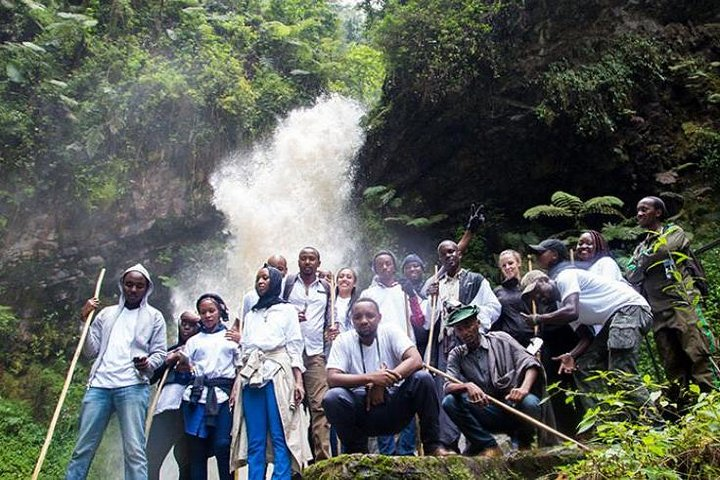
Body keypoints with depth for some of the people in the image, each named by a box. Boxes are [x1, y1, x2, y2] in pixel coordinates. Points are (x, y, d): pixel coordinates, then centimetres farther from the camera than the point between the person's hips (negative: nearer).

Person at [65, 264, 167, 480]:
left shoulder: (154, 316, 12)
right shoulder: (106, 313, 20)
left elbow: (160, 353, 8)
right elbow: (91, 351, 15)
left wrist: (148, 363, -13)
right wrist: (85, 320, 6)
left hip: (133, 386, -3)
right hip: (99, 385, 3)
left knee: (134, 450, -9)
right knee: (82, 448, 4)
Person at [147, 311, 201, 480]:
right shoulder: (170, 351, 23)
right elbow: (150, 378, 15)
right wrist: (167, 362, 3)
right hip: (168, 408, 2)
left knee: (187, 462, 3)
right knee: (151, 459, -7)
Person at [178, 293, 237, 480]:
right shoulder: (194, 340, 19)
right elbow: (185, 366, 14)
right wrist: (181, 361, -7)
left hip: (223, 395, -2)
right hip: (198, 395, 2)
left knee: (222, 446, -9)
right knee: (197, 446, 1)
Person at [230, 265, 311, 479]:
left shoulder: (287, 310, 13)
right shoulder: (250, 315, 24)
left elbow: (294, 347, 4)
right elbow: (243, 352, 20)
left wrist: (298, 381, -8)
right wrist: (236, 385, 11)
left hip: (278, 374, -4)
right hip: (251, 377, 4)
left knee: (280, 436, -9)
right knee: (255, 440, 0)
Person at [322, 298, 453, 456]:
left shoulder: (390, 331, -3)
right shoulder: (343, 340, -3)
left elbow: (416, 360, -16)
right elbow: (332, 378, -16)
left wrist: (382, 383, -26)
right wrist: (370, 378, -30)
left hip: (395, 408, 0)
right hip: (363, 410, 0)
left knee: (422, 378, -24)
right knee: (332, 397, -28)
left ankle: (432, 445, -9)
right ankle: (357, 452, -5)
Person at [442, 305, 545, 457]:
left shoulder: (500, 339, 4)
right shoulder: (456, 355, 8)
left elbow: (530, 363, -5)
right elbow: (448, 387, -6)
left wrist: (524, 388, -26)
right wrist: (467, 386, -29)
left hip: (513, 405, -1)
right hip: (487, 413, 1)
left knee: (529, 402, -34)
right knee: (449, 402, -22)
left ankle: (524, 441, 1)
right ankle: (489, 446, -9)